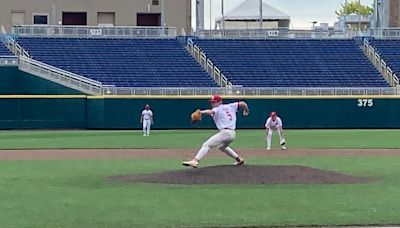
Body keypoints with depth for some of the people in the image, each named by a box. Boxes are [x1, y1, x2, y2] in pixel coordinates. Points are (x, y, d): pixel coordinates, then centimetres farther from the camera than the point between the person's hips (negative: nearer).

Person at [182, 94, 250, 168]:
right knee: (222, 147, 37)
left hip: (225, 132, -8)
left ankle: (195, 160, -33)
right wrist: (246, 110, 36)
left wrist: (201, 112, -39)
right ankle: (239, 159, 39)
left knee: (206, 145, -15)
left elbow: (211, 112, -22)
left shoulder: (217, 109, 1)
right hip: (233, 134, 8)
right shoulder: (230, 106, 19)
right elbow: (242, 103, 17)